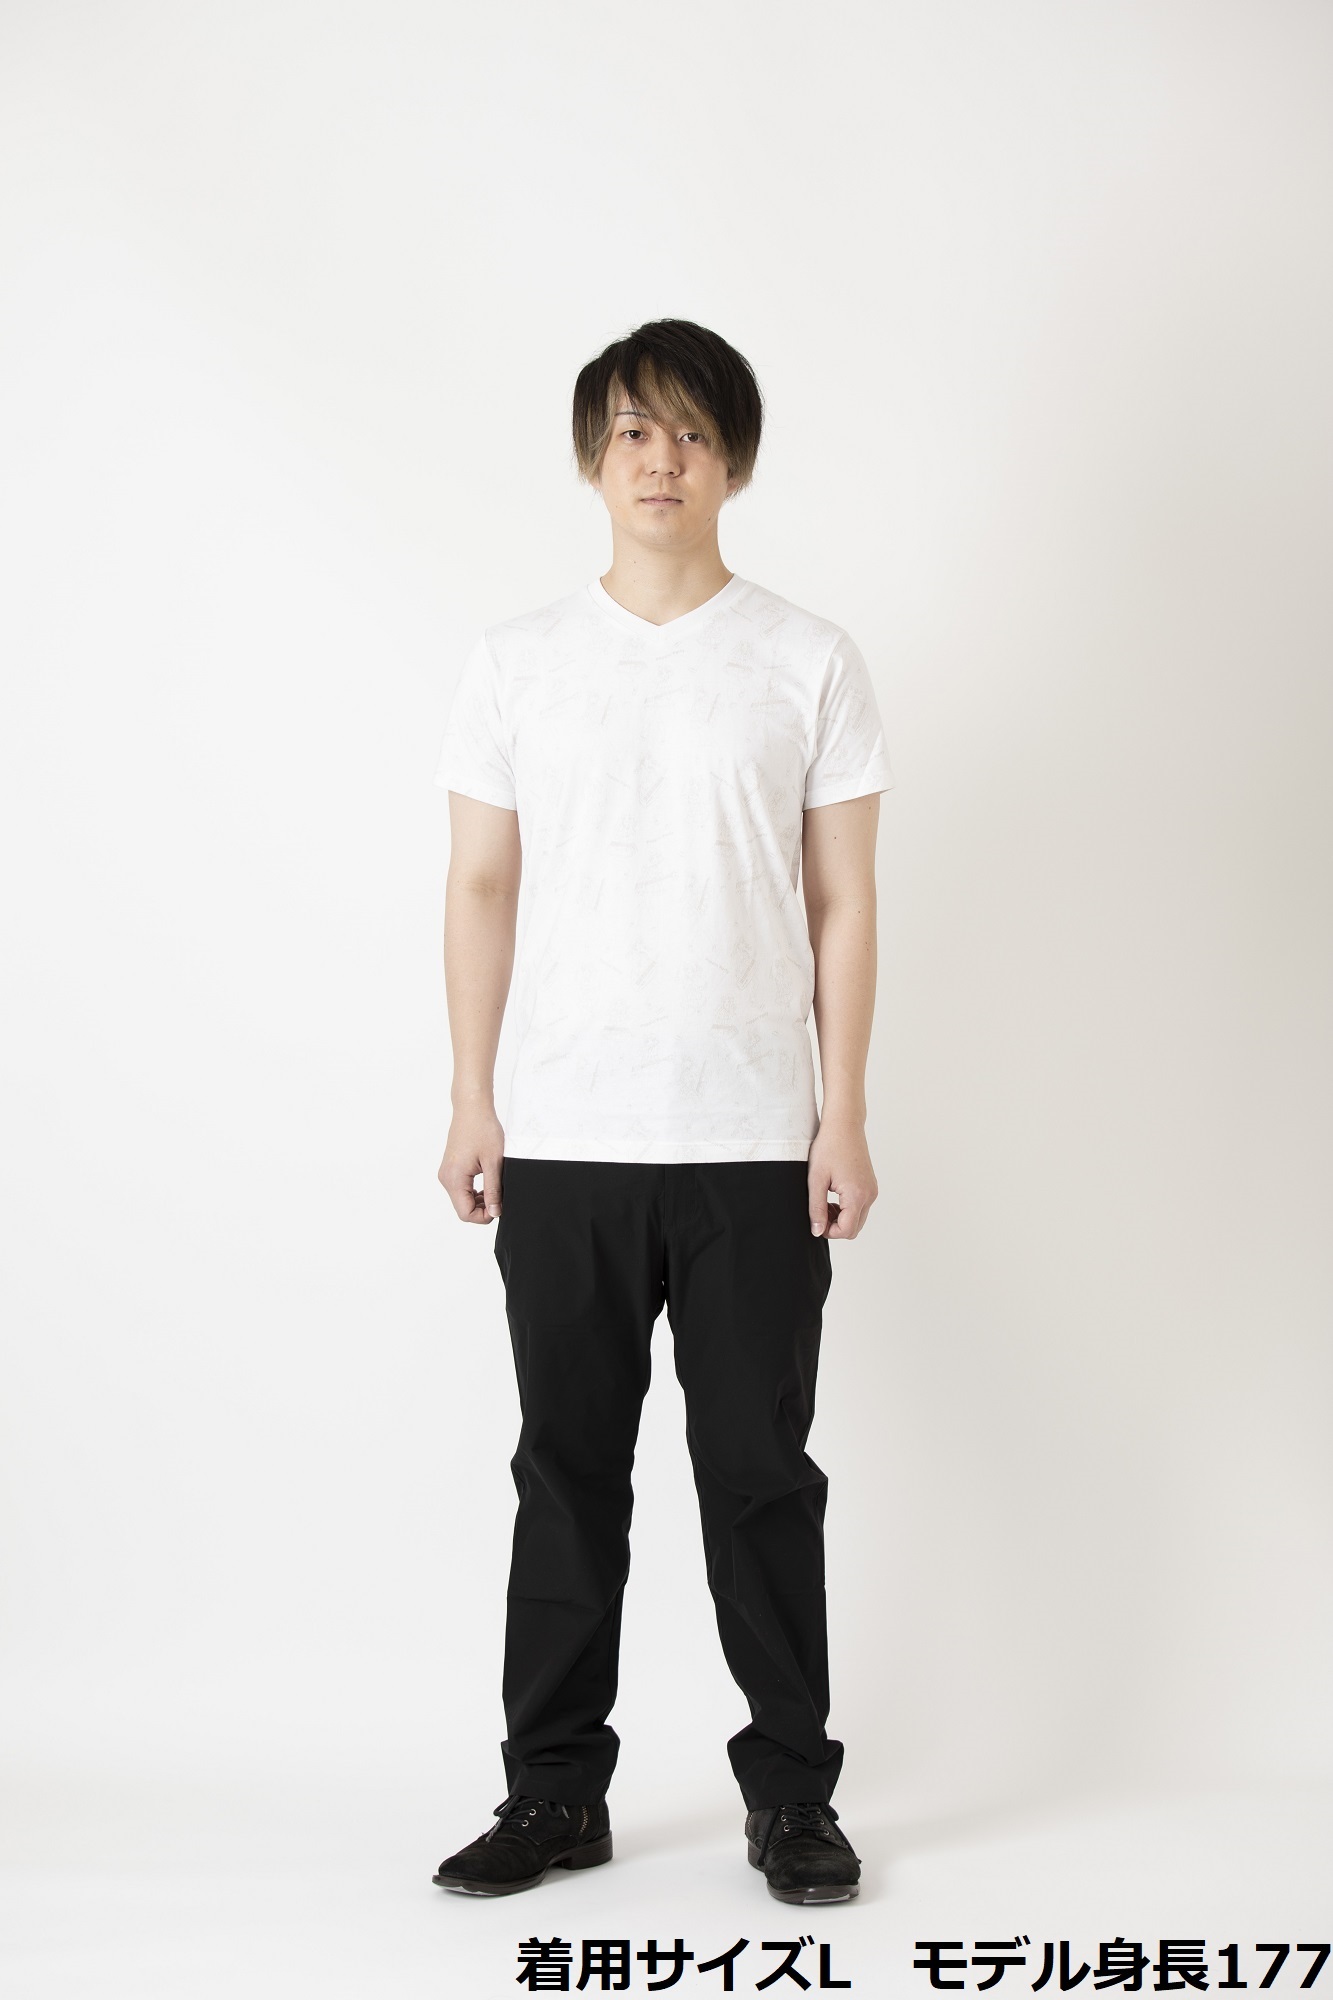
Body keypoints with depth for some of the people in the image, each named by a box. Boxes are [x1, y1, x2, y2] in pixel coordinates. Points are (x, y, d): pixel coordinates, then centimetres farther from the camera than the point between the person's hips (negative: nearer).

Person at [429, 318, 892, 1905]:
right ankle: (554, 1790, 21)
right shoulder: (517, 662, 6)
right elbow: (483, 886, 7)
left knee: (761, 1475, 6)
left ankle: (790, 1792, 18)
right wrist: (472, 1100, 2)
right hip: (563, 1145, 1)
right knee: (568, 1472, 9)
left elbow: (844, 901, 2)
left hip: (754, 1145, -1)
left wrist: (845, 1117, -3)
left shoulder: (811, 663, 2)